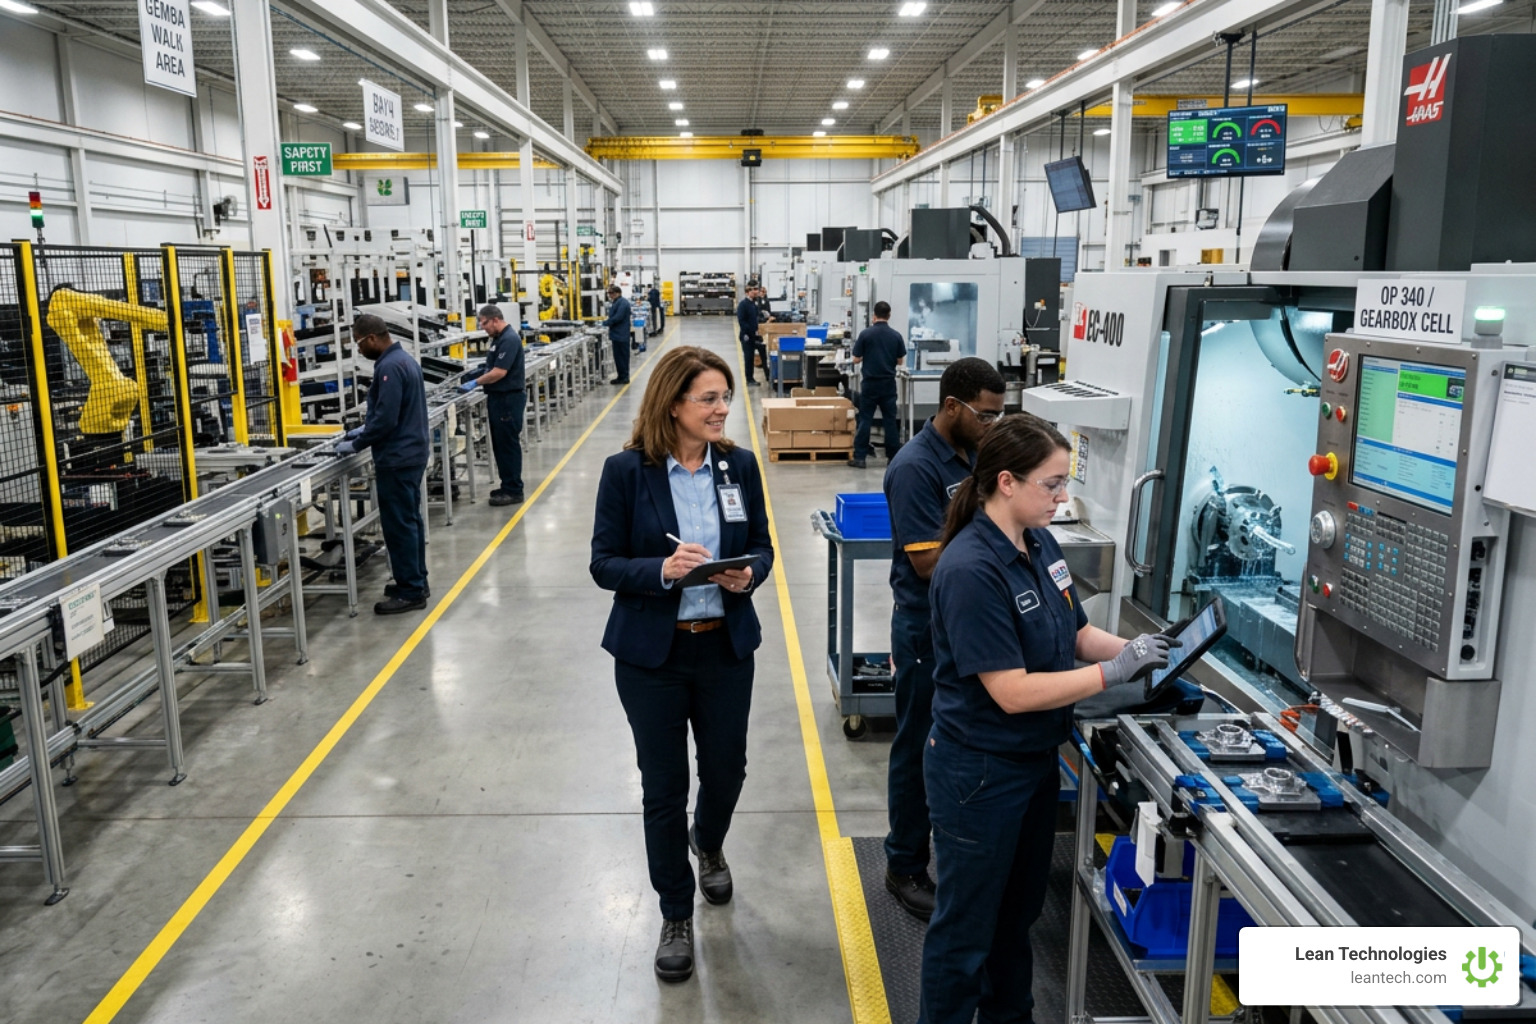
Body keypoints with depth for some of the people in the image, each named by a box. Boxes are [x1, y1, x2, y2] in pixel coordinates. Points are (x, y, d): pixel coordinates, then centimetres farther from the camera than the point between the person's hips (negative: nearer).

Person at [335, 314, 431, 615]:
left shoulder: (389, 367, -20)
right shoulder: (403, 359, 12)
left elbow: (386, 420, -24)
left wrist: (355, 445, -12)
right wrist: (364, 429, 17)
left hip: (397, 458, -10)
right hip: (411, 452, 10)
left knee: (398, 524, -4)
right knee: (410, 519, 16)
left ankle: (410, 592, 2)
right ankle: (416, 581, 25)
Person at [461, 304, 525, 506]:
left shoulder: (509, 339, -18)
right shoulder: (499, 338, 13)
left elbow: (499, 372, -23)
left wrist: (475, 383, -17)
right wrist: (481, 372, 8)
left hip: (509, 398, -10)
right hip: (500, 397, 10)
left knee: (508, 444, -4)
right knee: (500, 444, 14)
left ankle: (514, 491, 2)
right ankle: (508, 485, 22)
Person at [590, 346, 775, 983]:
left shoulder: (739, 465, -2)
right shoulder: (627, 471, -11)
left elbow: (762, 546, 6)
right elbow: (604, 564, -9)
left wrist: (749, 574, -16)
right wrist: (663, 570, -26)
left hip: (727, 647, 3)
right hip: (652, 653, -3)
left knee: (726, 769, 16)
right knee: (663, 787, 8)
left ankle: (708, 844, 52)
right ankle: (676, 916, 28)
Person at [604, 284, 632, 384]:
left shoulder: (622, 303, -18)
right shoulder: (616, 302, 14)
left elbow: (617, 318, -23)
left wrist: (605, 323, -15)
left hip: (621, 335, -10)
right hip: (617, 334, 10)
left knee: (622, 356, -3)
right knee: (618, 356, 13)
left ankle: (624, 377, 4)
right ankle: (622, 377, 19)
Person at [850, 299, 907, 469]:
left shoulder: (865, 333, -8)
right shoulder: (896, 335, -2)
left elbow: (856, 359, -4)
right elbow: (900, 361, 5)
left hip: (870, 383, -1)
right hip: (888, 383, 2)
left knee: (865, 419, 3)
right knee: (890, 420, 7)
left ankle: (859, 457, 1)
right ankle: (894, 457, 9)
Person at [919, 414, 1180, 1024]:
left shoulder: (1039, 543, 0)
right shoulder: (971, 570, -27)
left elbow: (1076, 634, 9)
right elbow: (1013, 692, -27)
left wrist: (1141, 650, -7)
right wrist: (1116, 671, -23)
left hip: (1036, 761, 9)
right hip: (979, 773, -8)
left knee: (1018, 911, 25)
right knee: (965, 928, 10)